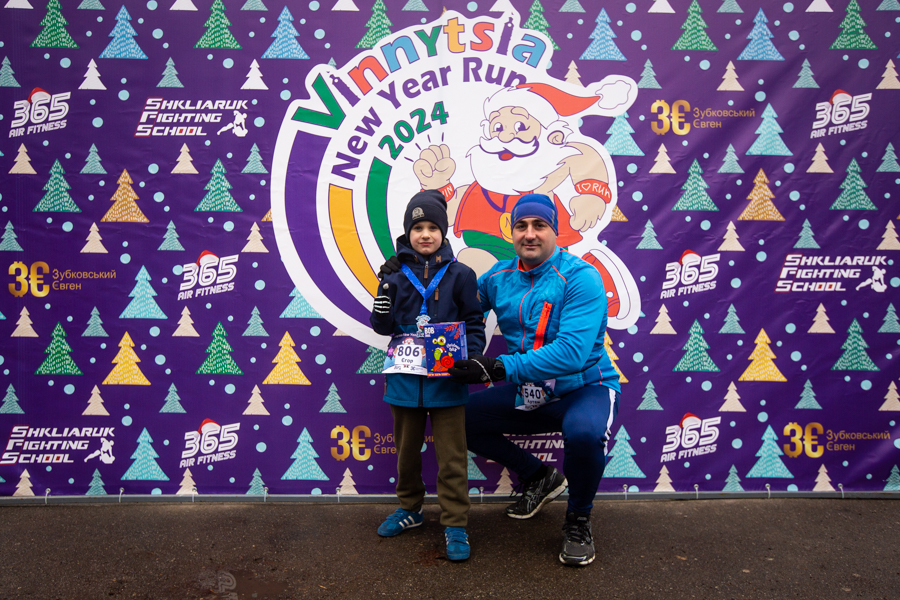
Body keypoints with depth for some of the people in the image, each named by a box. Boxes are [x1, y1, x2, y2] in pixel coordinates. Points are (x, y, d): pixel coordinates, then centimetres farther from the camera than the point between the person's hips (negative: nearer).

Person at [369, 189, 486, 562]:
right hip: (405, 379, 3)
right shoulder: (396, 274, 2)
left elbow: (474, 323, 2)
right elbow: (382, 327, 3)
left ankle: (455, 524, 18)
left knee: (452, 457, 4)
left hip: (446, 379, -2)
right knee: (407, 450, 19)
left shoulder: (459, 275, -2)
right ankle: (409, 509, 38)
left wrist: (471, 359, -13)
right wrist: (385, 289, -14)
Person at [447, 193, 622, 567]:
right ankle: (539, 478, 20)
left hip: (584, 387, -6)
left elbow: (571, 353, -30)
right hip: (527, 393, 7)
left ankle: (578, 519, -3)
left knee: (584, 433, -37)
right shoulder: (498, 277, 2)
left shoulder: (580, 278, -19)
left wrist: (499, 368, -35)